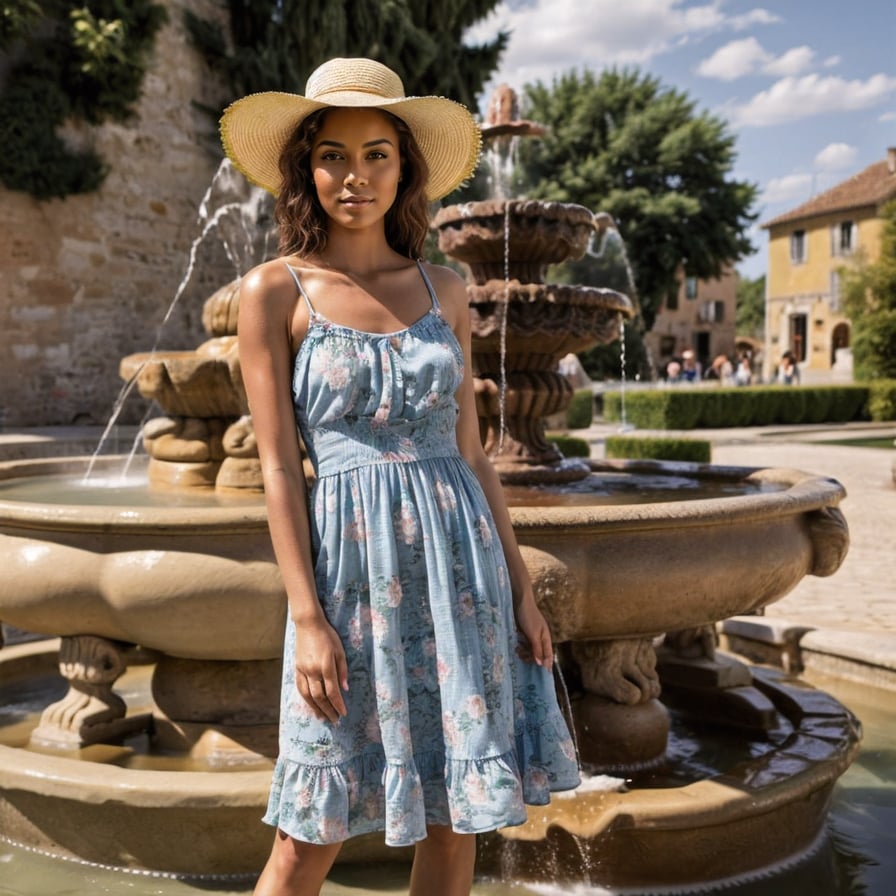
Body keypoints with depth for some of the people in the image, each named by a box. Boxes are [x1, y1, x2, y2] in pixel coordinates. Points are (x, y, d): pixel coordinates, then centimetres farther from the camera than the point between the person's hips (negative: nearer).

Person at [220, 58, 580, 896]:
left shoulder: (443, 289, 8)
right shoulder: (274, 290, -1)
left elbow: (472, 453, 10)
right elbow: (278, 465, -5)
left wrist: (520, 586, 7)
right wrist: (308, 618, -11)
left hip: (461, 558, 4)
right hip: (352, 559, -3)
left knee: (456, 816, 11)